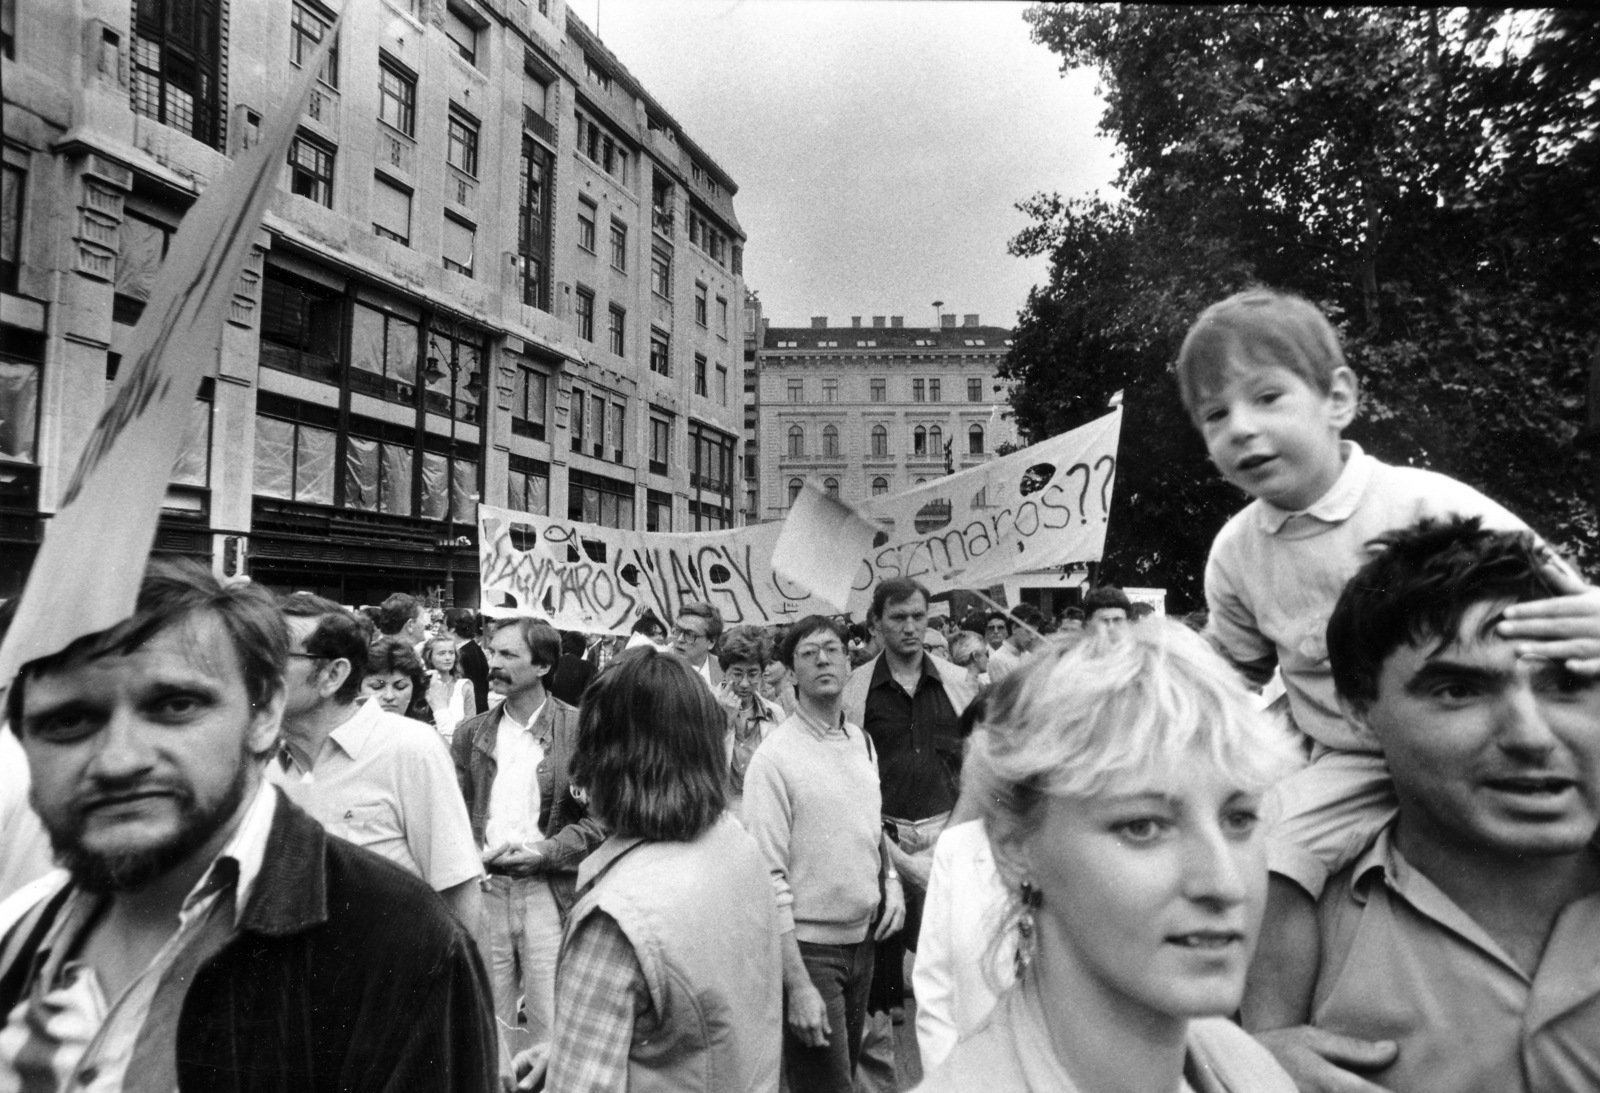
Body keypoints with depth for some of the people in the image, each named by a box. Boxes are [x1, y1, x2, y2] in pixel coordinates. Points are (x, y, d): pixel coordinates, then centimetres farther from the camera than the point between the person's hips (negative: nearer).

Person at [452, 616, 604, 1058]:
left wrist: (547, 850, -15)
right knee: (490, 1019, 12)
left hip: (548, 889, -3)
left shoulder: (579, 729, -4)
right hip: (485, 887, 4)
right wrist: (477, 854, -9)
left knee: (550, 1023, 0)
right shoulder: (471, 733, 9)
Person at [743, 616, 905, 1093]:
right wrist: (797, 985, -21)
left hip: (861, 939, 7)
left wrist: (891, 881, 0)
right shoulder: (774, 757, -17)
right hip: (808, 946, -6)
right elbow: (769, 878, -19)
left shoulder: (863, 742, 4)